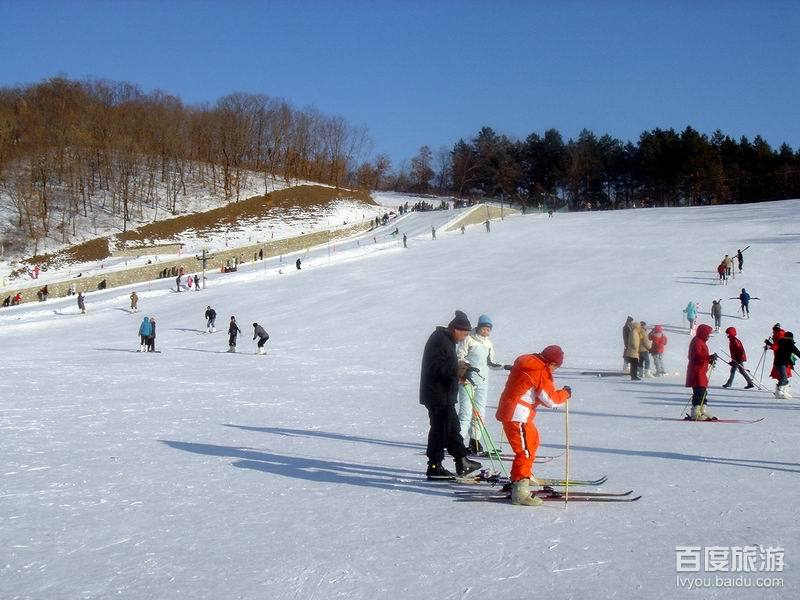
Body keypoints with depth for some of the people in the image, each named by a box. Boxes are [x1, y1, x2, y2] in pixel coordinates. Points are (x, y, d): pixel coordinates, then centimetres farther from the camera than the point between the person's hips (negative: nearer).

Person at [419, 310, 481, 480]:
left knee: (452, 428, 16)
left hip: (445, 395, 11)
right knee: (439, 429, -5)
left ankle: (462, 462, 24)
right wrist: (456, 370, -27)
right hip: (438, 396, -11)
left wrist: (460, 368, 9)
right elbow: (435, 369, -25)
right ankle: (434, 467, 3)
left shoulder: (447, 340, 16)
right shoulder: (439, 341, -17)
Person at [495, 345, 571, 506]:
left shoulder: (526, 361, 11)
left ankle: (525, 475, 44)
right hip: (516, 416, -10)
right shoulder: (542, 372, -16)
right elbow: (551, 400, -14)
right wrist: (565, 393, 2)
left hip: (509, 410, 10)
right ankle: (520, 492, -18)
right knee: (526, 450, -12)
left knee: (533, 439, 27)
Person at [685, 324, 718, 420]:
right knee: (699, 392, -12)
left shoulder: (701, 342, 22)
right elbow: (697, 356, -24)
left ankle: (703, 412, 19)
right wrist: (709, 357, -29)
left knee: (703, 392, 13)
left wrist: (710, 360, 16)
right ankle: (695, 414, -12)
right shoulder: (696, 342, -11)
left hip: (701, 371, 11)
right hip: (697, 371, -11)